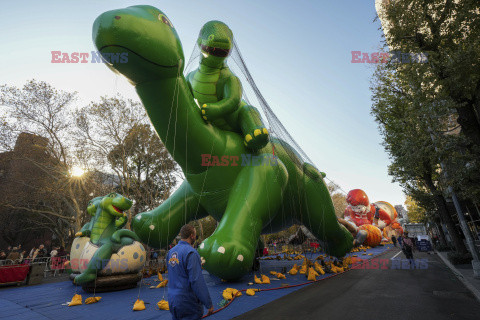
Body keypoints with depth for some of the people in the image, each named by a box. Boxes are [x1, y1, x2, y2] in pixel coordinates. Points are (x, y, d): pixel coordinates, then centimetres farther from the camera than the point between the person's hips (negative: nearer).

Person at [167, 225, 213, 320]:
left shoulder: (171, 251, 5)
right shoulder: (191, 253, -20)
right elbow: (197, 281, -23)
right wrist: (209, 304, -16)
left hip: (172, 301, 8)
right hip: (188, 304, -8)